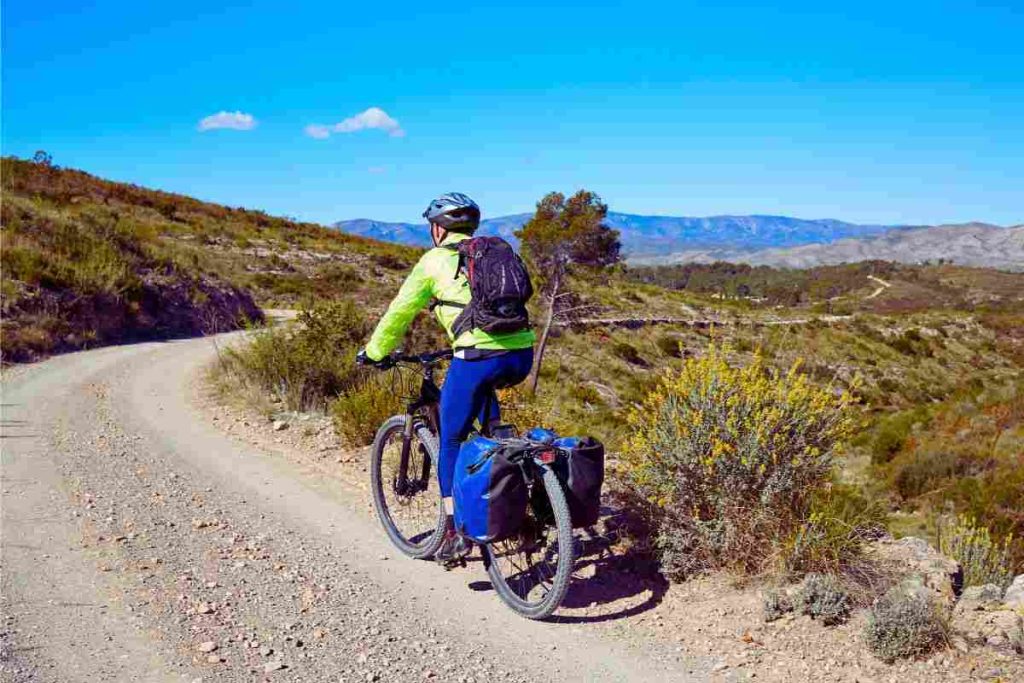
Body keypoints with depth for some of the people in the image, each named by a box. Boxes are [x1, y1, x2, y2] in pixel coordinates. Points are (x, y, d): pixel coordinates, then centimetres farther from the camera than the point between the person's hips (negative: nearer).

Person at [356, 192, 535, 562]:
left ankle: (455, 532, 10)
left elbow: (399, 313, 13)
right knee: (482, 386, 39)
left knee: (451, 441, 12)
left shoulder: (435, 260, 9)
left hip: (479, 358, -5)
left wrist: (373, 352, 27)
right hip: (522, 356, 5)